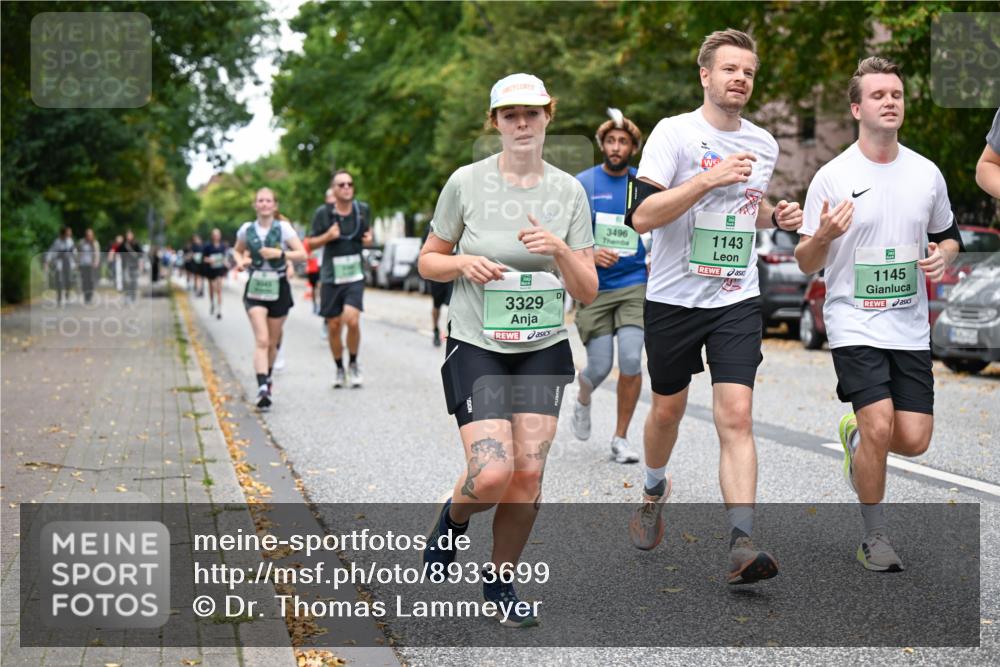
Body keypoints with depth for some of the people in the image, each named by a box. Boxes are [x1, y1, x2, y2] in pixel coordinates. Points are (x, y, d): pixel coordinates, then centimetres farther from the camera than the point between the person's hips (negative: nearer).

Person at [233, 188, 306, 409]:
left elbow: (302, 254, -9)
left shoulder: (283, 228, -3)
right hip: (255, 289, 0)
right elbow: (237, 251, 21)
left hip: (278, 289, 0)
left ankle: (267, 378, 37)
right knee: (261, 340, -16)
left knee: (272, 341, 12)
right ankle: (263, 388, -24)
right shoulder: (247, 229, 3)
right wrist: (240, 261, -1)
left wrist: (280, 253, -23)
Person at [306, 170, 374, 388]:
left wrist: (369, 238, -2)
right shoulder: (323, 213, -5)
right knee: (333, 326, 5)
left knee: (352, 320, -18)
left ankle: (353, 363, 5)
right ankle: (339, 369, 25)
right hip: (331, 277, 0)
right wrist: (327, 236, -17)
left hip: (355, 276, 0)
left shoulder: (363, 209, 2)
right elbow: (311, 243, 3)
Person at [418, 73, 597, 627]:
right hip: (475, 346, -2)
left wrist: (559, 250, -18)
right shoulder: (466, 182, -4)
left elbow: (587, 291, 1)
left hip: (544, 349, 3)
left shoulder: (569, 191, 1)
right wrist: (463, 263, -15)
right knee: (492, 476, -16)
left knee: (527, 475, -3)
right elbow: (428, 261, 6)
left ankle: (500, 579, 20)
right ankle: (453, 517, 20)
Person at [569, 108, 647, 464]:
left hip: (634, 285, 1)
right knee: (600, 367, -4)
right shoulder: (583, 184, 0)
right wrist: (590, 253, -19)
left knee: (631, 360, -13)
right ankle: (583, 397, 34)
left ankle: (621, 438, 5)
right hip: (594, 288, -1)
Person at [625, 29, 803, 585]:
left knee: (736, 417, -11)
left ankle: (742, 545, -16)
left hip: (738, 300, 2)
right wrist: (710, 179, -25)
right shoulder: (675, 132, -8)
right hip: (673, 298, -2)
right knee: (667, 410, 13)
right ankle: (655, 490, 44)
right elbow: (641, 215, -18)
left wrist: (776, 217, 6)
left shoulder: (764, 144, 10)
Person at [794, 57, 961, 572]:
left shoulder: (927, 174, 5)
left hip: (910, 328, 4)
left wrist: (943, 256, -4)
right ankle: (874, 537, 6)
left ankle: (855, 434, 35)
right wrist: (823, 236, -25)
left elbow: (948, 235, 19)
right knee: (879, 426, -16)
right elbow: (806, 263, -3)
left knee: (914, 441, -1)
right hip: (854, 324, -4)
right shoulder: (832, 177, -6)